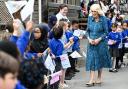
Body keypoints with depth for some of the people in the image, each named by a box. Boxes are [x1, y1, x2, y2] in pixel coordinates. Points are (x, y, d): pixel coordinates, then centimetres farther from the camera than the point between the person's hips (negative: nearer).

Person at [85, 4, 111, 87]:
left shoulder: (103, 19, -9)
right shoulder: (90, 18, 0)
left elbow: (106, 32, -6)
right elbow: (87, 30, 7)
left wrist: (99, 39, -16)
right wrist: (89, 38, -9)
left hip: (101, 43, -2)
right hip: (91, 43, 2)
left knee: (100, 60, 9)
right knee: (91, 60, -3)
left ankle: (99, 78, 24)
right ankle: (92, 80, -2)